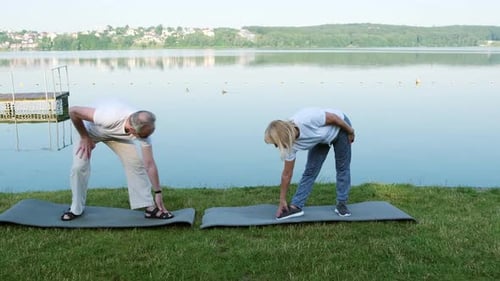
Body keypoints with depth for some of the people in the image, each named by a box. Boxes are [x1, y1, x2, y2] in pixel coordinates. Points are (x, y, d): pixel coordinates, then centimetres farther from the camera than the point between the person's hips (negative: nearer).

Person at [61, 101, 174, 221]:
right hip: (91, 130, -3)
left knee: (135, 163, -12)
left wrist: (158, 193, -17)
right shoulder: (109, 117, -48)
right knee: (79, 166, -16)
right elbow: (73, 111, -36)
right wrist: (84, 138, -23)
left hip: (118, 134, 3)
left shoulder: (143, 129, -32)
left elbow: (150, 164, -21)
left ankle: (149, 207, -4)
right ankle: (76, 209, 5)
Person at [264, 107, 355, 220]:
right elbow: (287, 174, -15)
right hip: (321, 139, 4)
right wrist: (282, 201, -9)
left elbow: (334, 117, -28)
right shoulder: (291, 144, -24)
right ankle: (295, 206, -1)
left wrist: (350, 131, -13)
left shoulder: (307, 119, -44)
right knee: (310, 171, -4)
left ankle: (342, 203, 12)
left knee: (342, 167, -1)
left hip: (339, 127, -4)